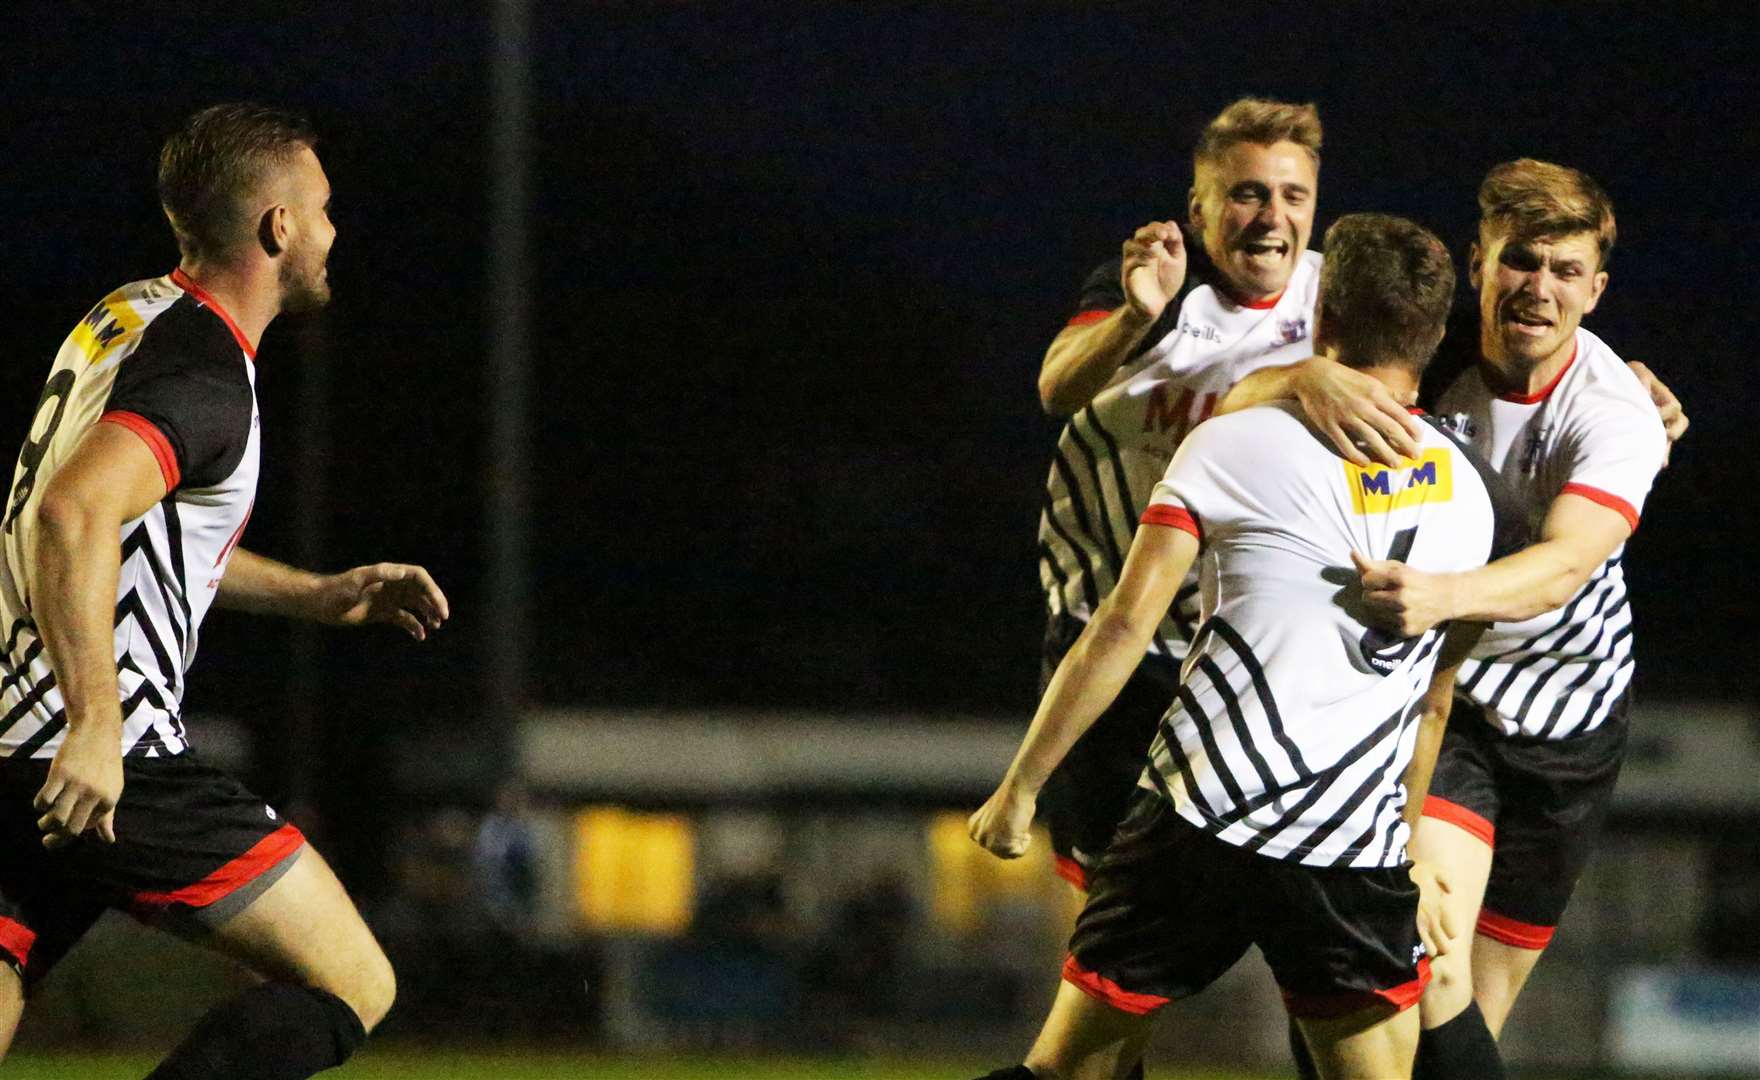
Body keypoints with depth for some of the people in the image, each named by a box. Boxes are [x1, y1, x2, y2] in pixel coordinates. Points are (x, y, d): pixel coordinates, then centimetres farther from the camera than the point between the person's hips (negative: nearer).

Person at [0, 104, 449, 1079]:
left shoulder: (129, 319, 17)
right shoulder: (206, 373, -13)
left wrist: (316, 596, 31)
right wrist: (95, 731, -32)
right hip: (107, 761, -9)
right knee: (349, 985, 0)